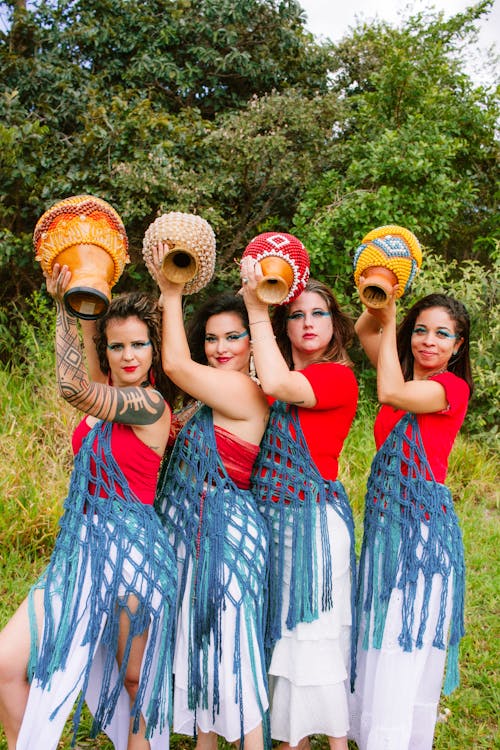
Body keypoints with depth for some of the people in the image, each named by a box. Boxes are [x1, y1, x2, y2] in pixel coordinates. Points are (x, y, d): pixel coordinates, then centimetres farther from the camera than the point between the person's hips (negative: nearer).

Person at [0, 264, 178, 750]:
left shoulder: (150, 402, -13)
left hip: (130, 546, -7)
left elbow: (73, 386, -24)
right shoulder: (106, 397, 9)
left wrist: (64, 302, -17)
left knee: (134, 682, 9)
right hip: (82, 542, 7)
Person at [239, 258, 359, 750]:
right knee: (280, 629, 14)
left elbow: (277, 385, -27)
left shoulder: (339, 378, -10)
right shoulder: (273, 379, 11)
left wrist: (256, 307, -23)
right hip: (269, 514, 7)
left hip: (313, 517, -6)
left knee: (313, 631, 1)